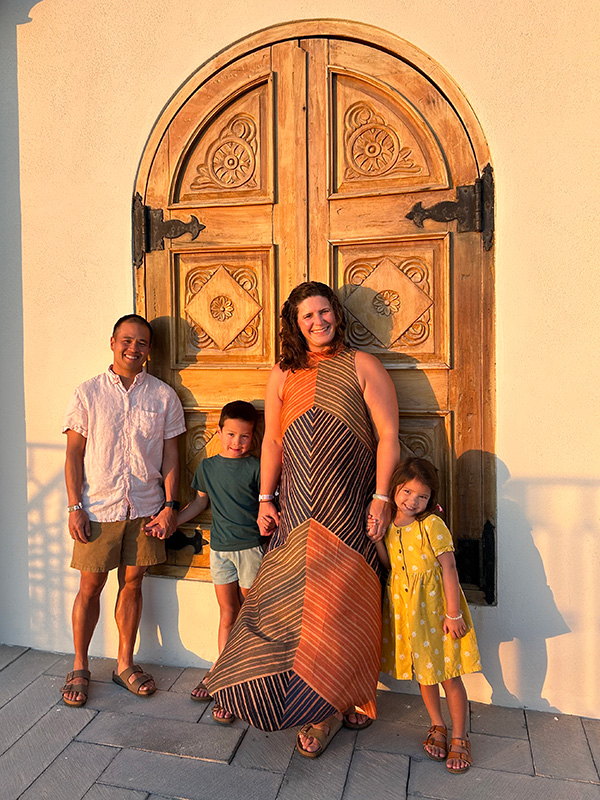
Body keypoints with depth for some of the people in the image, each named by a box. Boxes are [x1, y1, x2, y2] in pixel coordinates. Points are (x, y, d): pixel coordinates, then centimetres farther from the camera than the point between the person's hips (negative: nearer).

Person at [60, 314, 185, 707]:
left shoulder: (163, 395, 3)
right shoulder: (88, 393, 1)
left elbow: (170, 453, 4)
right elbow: (74, 454, 0)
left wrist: (169, 505, -2)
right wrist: (75, 507, -6)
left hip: (145, 509, 1)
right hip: (98, 508, -1)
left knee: (132, 583, 10)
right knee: (90, 587, 6)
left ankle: (125, 663, 26)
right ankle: (80, 668, 24)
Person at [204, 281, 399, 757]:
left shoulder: (362, 366, 3)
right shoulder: (284, 374, 13)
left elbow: (388, 435, -2)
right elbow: (272, 440, 14)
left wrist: (382, 496, -9)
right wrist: (266, 498, 8)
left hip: (349, 510, -3)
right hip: (296, 513, 3)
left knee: (340, 603, 0)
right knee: (292, 602, 3)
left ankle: (340, 700, 21)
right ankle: (326, 709, 19)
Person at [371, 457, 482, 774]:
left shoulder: (432, 525, -17)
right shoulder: (388, 524, -1)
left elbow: (449, 569, -15)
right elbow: (390, 565, 7)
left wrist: (453, 614, -16)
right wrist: (377, 540, -10)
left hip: (436, 607, -5)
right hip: (405, 609, 5)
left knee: (449, 674, 6)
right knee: (423, 671, 18)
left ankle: (459, 737, 25)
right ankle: (437, 727, 39)